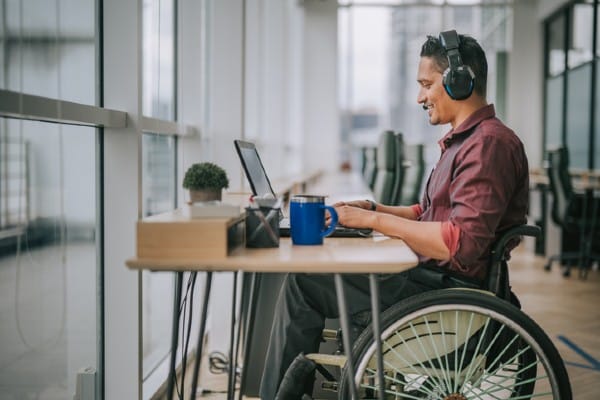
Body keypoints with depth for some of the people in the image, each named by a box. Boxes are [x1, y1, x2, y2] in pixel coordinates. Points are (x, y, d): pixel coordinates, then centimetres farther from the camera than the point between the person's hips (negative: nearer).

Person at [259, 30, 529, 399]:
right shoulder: (465, 140, 17)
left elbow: (462, 245, -27)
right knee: (314, 269, 12)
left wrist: (374, 220, -21)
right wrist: (369, 209, 9)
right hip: (434, 276, 11)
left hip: (449, 289, -11)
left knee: (303, 284, -10)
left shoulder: (489, 143, -17)